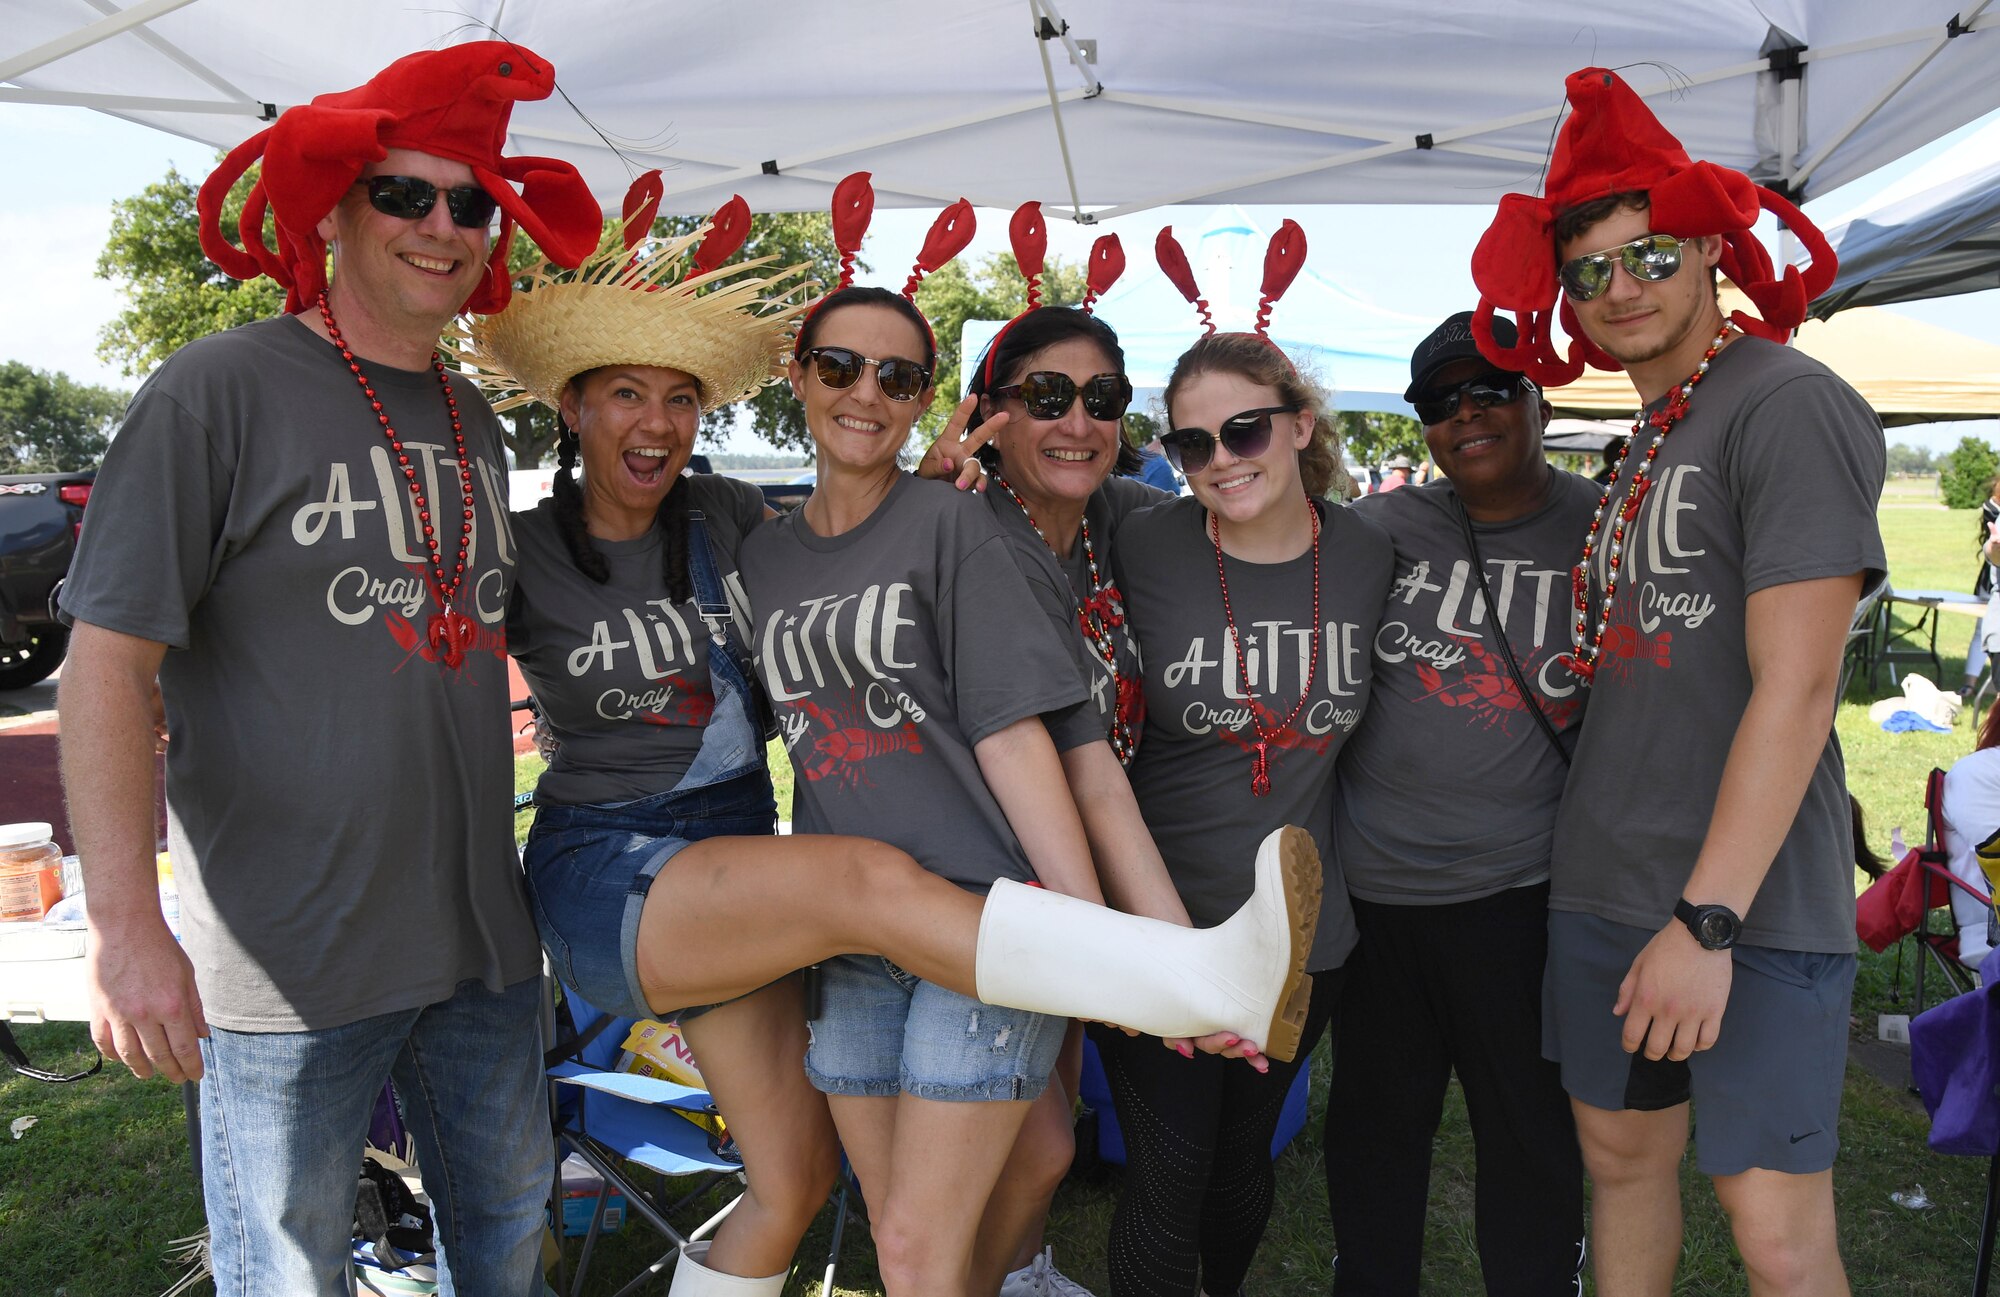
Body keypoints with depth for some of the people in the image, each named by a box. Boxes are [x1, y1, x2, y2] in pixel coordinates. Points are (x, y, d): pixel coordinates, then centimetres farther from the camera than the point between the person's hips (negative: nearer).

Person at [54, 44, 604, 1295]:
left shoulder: (477, 424, 10)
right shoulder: (219, 390, -10)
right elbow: (110, 659, -14)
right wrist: (126, 925, -20)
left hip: (483, 947, 6)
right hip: (285, 961, -6)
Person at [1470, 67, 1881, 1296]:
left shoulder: (1790, 404, -9)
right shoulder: (1644, 439, 15)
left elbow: (1795, 686, -17)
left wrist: (1711, 918, -20)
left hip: (1751, 904, -7)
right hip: (1601, 886, 7)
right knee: (1621, 1153, 16)